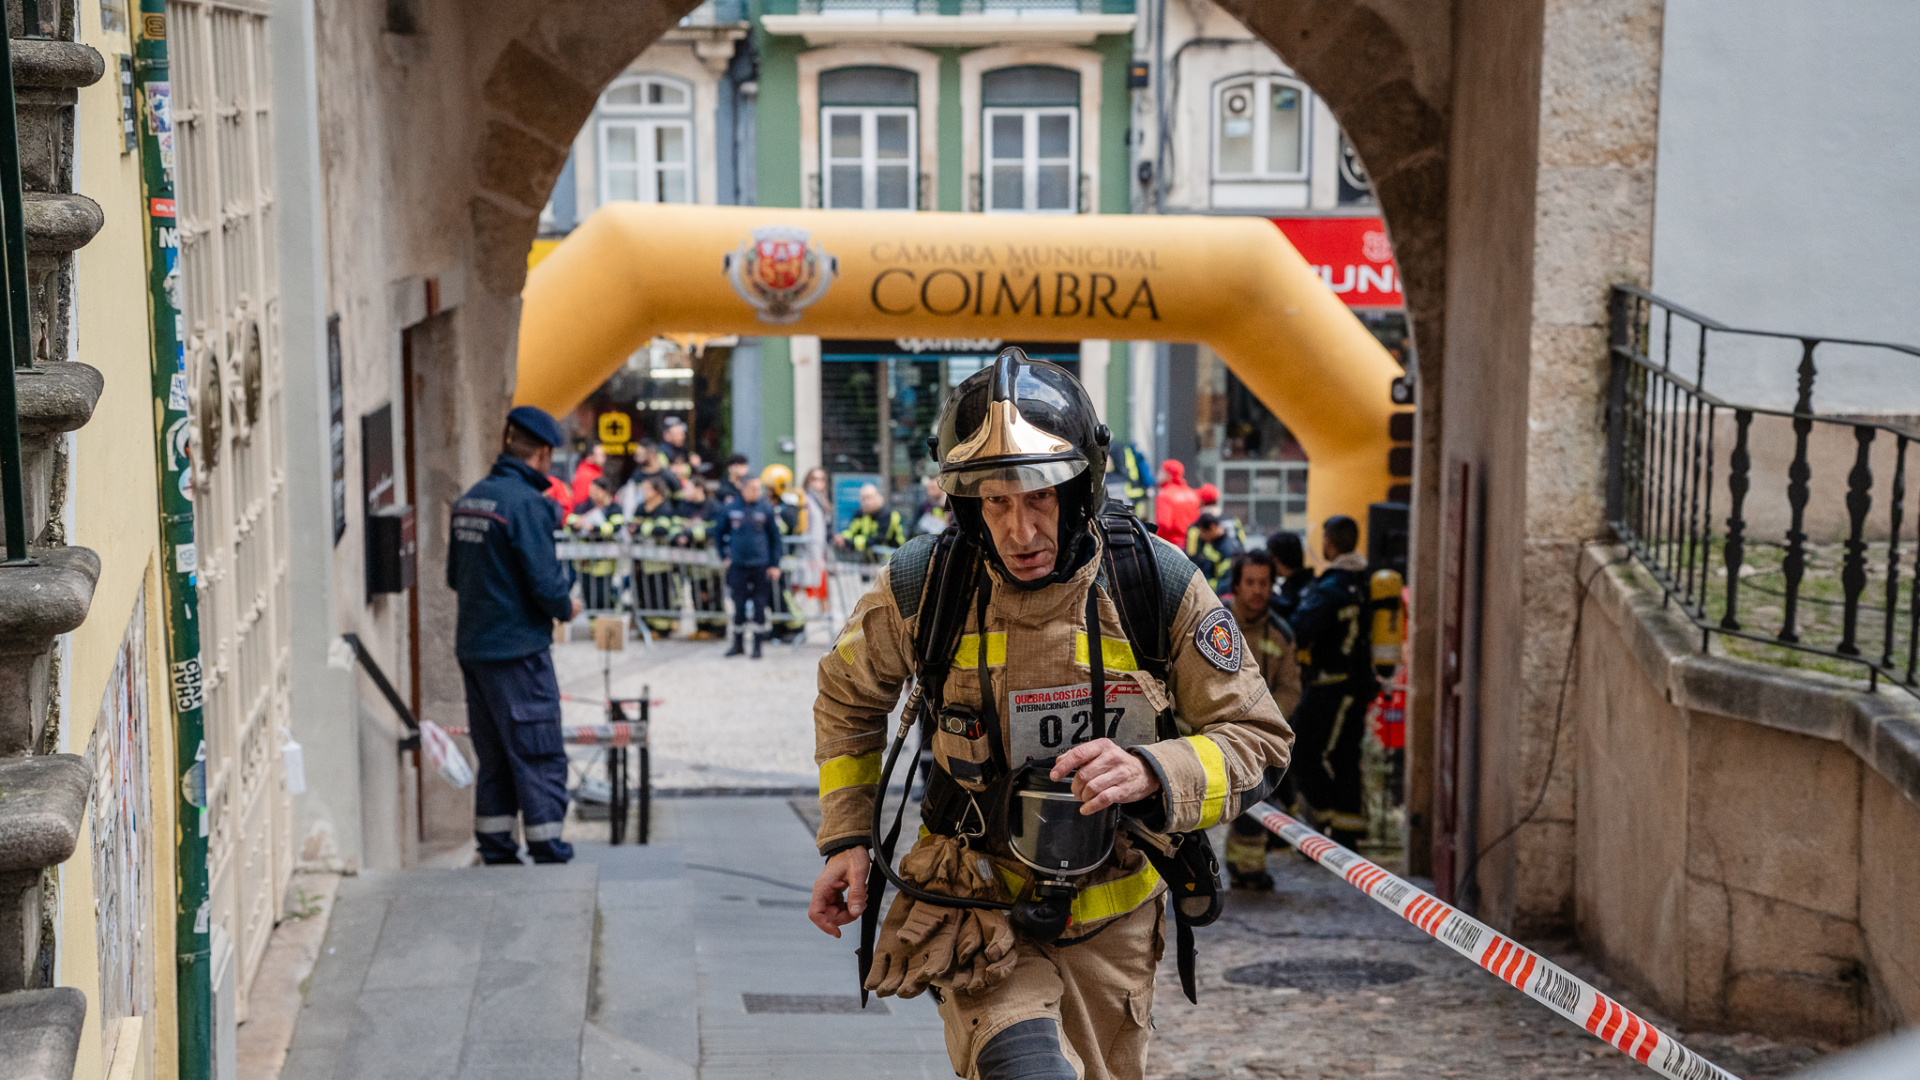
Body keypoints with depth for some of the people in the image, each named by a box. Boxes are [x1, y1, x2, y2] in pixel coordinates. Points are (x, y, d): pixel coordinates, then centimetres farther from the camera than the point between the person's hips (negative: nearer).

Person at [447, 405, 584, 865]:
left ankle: (495, 845, 18)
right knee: (540, 755, 0)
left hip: (472, 648, 8)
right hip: (518, 649, -8)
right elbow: (544, 581, -19)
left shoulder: (469, 499, 9)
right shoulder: (526, 503, -16)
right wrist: (567, 607, 0)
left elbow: (455, 576, 16)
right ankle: (547, 848, 1)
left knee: (494, 757, 15)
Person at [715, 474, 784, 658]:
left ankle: (758, 645, 8)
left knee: (759, 606, 0)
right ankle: (737, 644, 17)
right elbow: (719, 533, 15)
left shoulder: (767, 509, -2)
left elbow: (775, 538, 3)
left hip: (761, 566, -1)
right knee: (738, 606, 6)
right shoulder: (730, 509, 2)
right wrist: (725, 556, 10)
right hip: (738, 566, 1)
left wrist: (775, 565, 0)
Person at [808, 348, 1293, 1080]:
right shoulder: (922, 587, -12)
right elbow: (850, 696, 9)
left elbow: (1257, 739, -9)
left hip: (1109, 923, 2)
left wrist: (1151, 772, -28)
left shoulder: (1160, 587, -14)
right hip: (978, 912, -2)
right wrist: (846, 837, 2)